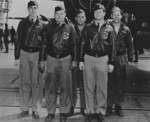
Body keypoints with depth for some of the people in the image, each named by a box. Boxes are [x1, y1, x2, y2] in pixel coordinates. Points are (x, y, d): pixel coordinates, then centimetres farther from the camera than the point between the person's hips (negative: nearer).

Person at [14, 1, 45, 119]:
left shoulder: (42, 24, 3)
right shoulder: (23, 23, 6)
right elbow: (18, 40, 5)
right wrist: (17, 57, 0)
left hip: (37, 54, -1)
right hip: (24, 53, 1)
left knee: (36, 83, 1)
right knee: (25, 82, 4)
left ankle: (36, 109, 11)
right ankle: (25, 109, 13)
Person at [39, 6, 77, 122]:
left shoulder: (70, 27, 0)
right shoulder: (49, 26, 3)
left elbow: (74, 45, 2)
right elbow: (44, 44, 6)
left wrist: (74, 60, -2)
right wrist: (42, 60, 4)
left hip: (65, 59, -1)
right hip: (51, 58, 1)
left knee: (65, 87, 3)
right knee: (50, 87, 3)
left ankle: (64, 112, 15)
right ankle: (51, 112, 15)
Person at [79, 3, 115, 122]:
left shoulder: (109, 28, 3)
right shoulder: (89, 27, 6)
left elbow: (112, 46, 4)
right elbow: (83, 44, 7)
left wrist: (111, 62, -1)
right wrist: (81, 60, 3)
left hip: (103, 59, -1)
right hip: (89, 58, 1)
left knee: (102, 87, 4)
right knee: (89, 87, 5)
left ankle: (100, 111, 17)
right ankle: (90, 111, 16)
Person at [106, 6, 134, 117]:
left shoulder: (125, 29, 5)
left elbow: (130, 44, 10)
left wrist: (131, 57, 6)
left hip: (121, 59, 2)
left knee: (120, 84, 8)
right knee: (109, 83, 2)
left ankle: (118, 106, 19)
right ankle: (109, 106, 12)